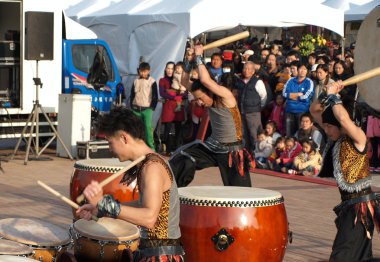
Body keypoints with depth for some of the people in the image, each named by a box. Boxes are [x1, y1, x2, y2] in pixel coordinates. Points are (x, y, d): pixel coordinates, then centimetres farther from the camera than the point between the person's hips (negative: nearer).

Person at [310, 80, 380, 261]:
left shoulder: (358, 138, -15)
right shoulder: (336, 137, 7)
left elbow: (343, 118, -35)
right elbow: (314, 110, 12)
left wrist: (334, 96, -21)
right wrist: (328, 95, -5)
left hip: (361, 205, -9)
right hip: (348, 204, 9)